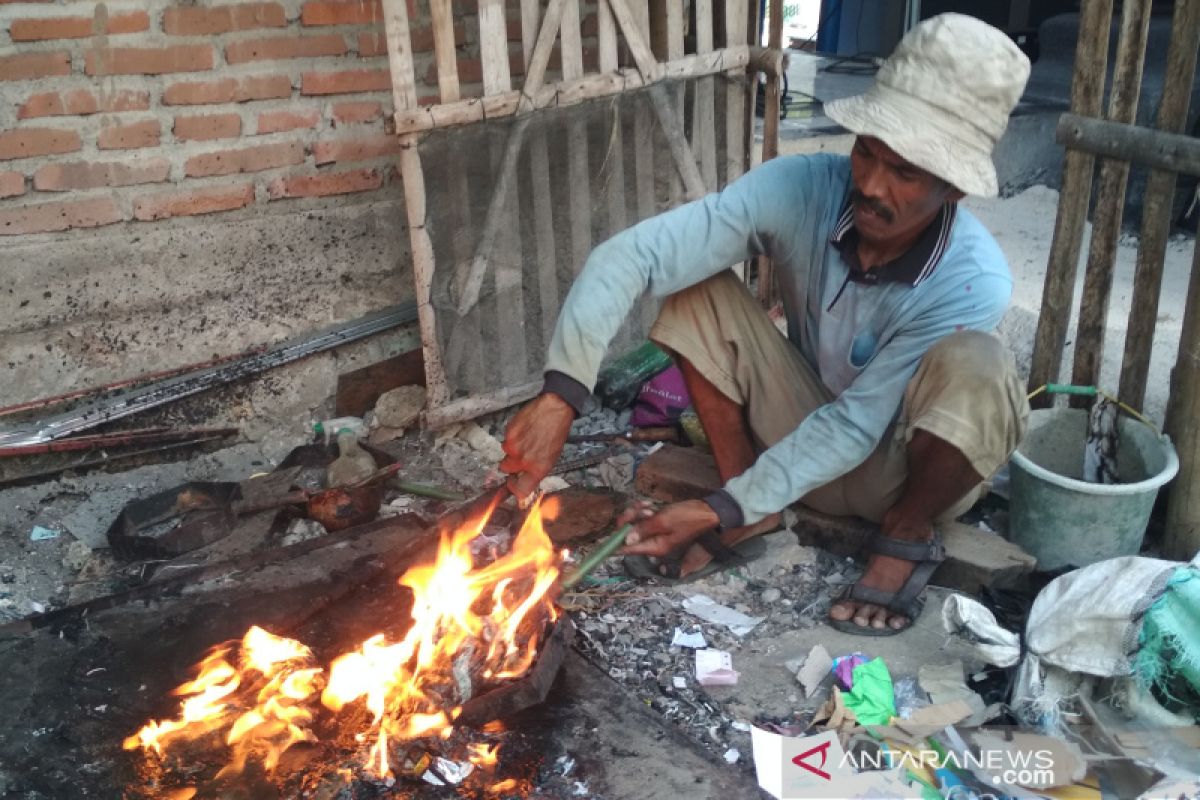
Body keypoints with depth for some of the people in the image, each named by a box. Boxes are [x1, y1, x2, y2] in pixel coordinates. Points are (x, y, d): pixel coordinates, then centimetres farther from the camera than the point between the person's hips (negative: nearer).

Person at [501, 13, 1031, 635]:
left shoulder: (972, 282, -30)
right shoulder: (798, 189, -24)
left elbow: (855, 428, -27)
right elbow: (629, 255, -31)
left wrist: (725, 509, -31)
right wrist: (560, 395, -42)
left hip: (903, 466, -2)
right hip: (809, 428, 3)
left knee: (972, 365, -36)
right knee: (699, 292, -19)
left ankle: (906, 533, -7)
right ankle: (755, 511, -5)